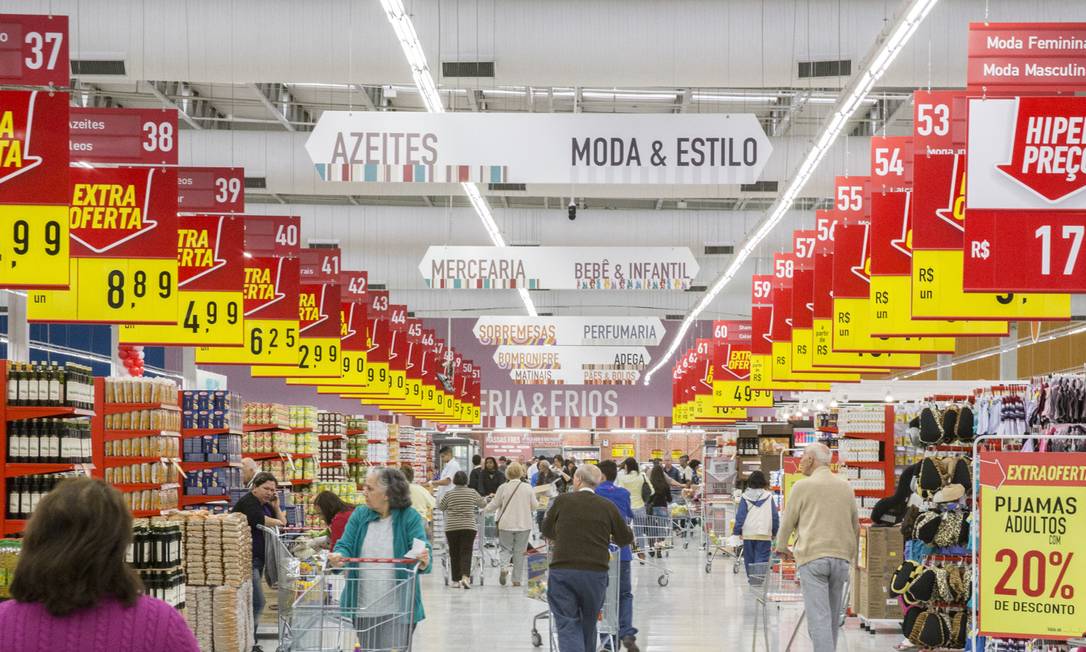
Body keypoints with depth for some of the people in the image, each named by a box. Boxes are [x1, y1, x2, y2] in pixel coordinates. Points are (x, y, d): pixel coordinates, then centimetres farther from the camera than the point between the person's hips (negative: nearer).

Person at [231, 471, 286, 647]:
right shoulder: (248, 502, -10)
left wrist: (276, 507, 3)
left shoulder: (266, 505, 18)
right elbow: (259, 520, -28)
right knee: (257, 602, -14)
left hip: (258, 559, 10)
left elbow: (283, 524, 16)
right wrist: (276, 522, -12)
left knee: (253, 602, 10)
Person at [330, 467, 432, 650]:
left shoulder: (410, 518, -6)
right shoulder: (359, 515, 5)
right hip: (363, 607, 4)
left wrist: (423, 562, -39)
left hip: (397, 609, -4)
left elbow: (421, 547, -15)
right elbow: (345, 544, -1)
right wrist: (338, 556, -26)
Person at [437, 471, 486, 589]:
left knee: (454, 554, 9)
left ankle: (455, 580, 13)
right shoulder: (472, 493, -1)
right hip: (469, 527, 0)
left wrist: (438, 499, 33)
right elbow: (483, 504, 12)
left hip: (451, 528, 1)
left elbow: (440, 507, 12)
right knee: (466, 552, -2)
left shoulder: (449, 494, -2)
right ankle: (465, 576, -21)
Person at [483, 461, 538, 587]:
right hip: (523, 525, 1)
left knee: (506, 548, 12)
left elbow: (494, 505, 3)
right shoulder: (528, 488, -4)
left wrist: (486, 507, 24)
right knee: (519, 552, 8)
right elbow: (534, 506, 5)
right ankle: (517, 579, 9)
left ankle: (504, 567, -15)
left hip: (506, 524, -1)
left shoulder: (503, 488, -7)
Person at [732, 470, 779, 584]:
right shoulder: (769, 496, 2)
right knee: (762, 557, -4)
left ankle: (751, 577, 18)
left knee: (749, 558, 13)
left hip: (748, 533, 1)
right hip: (764, 534, -1)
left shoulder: (745, 497, 1)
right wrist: (775, 532, 13)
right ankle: (759, 575, -24)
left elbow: (740, 516, -1)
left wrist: (737, 531, 5)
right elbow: (775, 516, 4)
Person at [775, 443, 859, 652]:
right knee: (832, 615, 14)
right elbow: (855, 525, 20)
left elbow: (787, 521, 5)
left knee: (818, 617, -9)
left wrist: (782, 547, 23)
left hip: (812, 557, -5)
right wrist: (851, 554, 33)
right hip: (841, 557, 5)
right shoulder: (845, 486, 11)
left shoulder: (802, 486, -3)